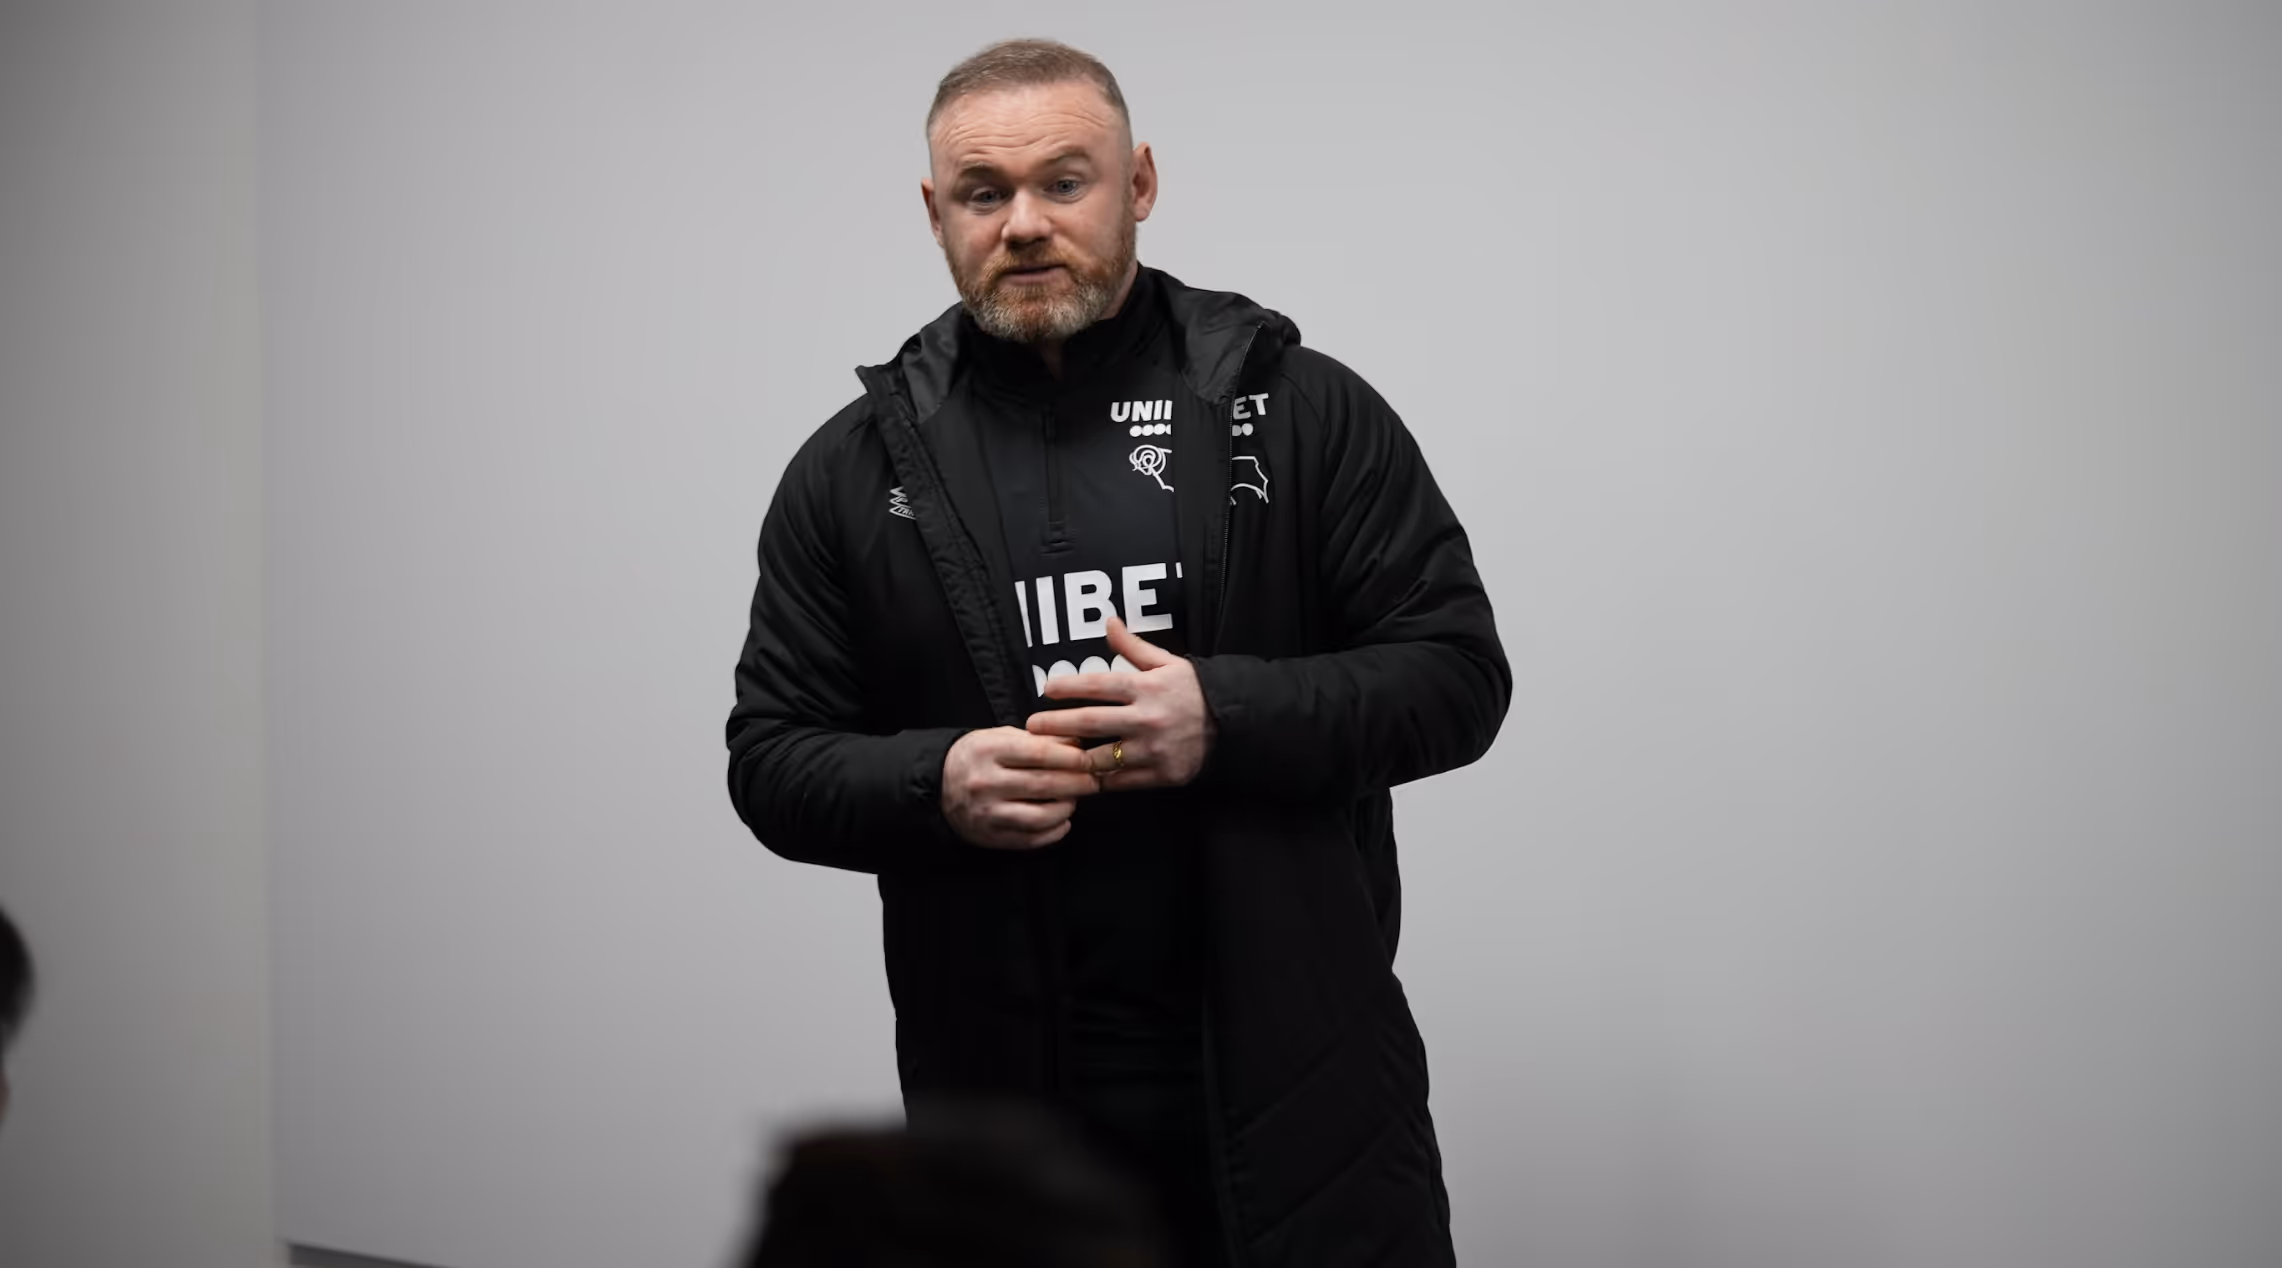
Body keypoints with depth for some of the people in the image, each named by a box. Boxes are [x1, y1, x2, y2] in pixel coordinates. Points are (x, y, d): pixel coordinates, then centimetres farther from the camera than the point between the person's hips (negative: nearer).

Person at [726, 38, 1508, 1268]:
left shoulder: (1303, 408, 0)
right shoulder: (853, 469, 5)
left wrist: (1225, 717, -18)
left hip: (1293, 1079, -1)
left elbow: (1457, 673, -2)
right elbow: (772, 759, 6)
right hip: (1006, 1104, 1)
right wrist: (936, 784, -15)